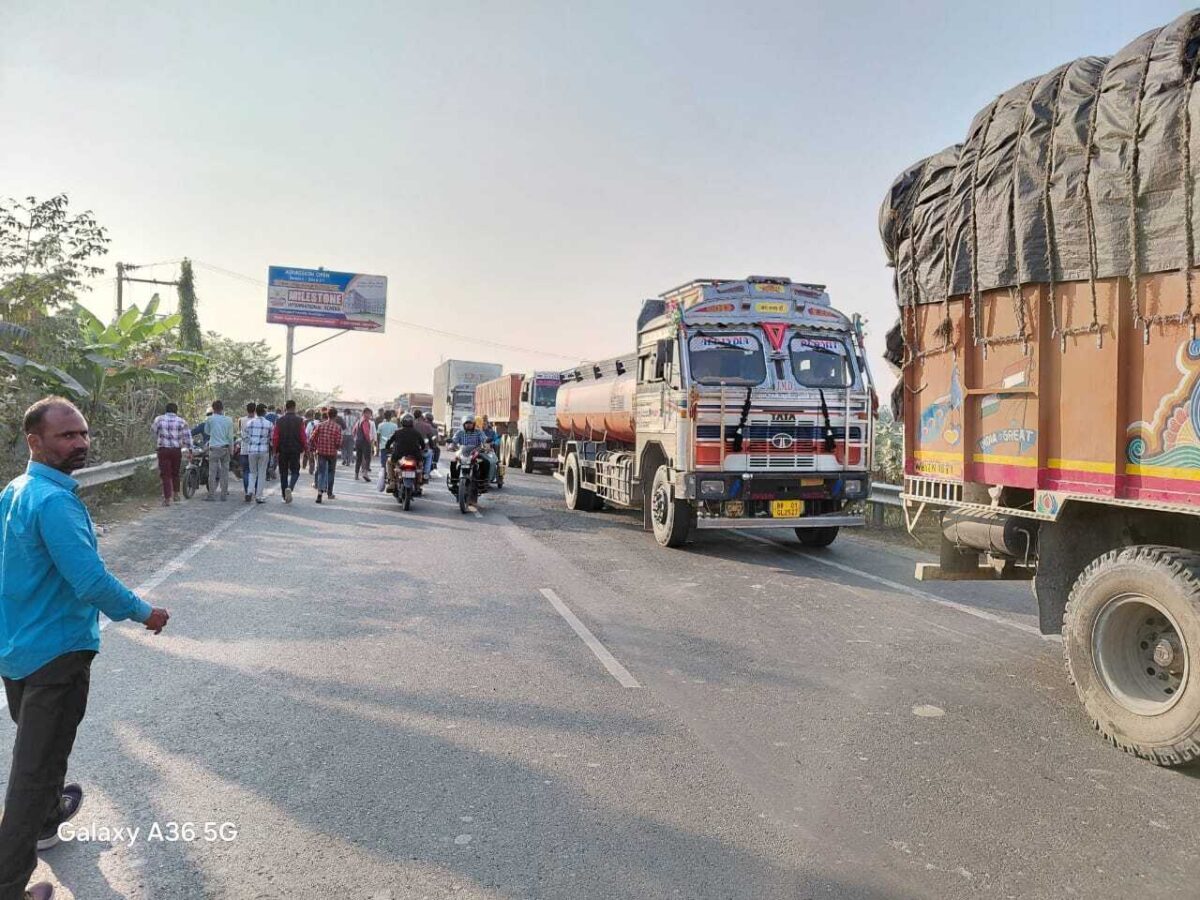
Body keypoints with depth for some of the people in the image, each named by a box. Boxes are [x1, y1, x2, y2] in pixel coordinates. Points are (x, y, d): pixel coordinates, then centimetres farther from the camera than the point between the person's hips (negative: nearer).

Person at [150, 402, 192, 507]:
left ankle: (167, 499, -3)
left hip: (163, 450, -1)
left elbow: (153, 429, 17)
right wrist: (190, 450, 3)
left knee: (166, 475, 1)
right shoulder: (181, 421, 1)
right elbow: (187, 436, -1)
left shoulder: (159, 419, 1)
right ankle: (176, 494, 20)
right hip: (177, 450, 1)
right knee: (175, 473, 19)